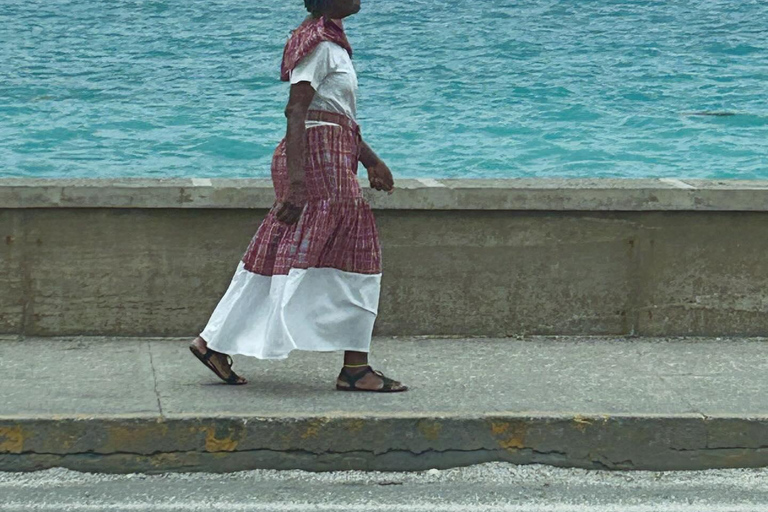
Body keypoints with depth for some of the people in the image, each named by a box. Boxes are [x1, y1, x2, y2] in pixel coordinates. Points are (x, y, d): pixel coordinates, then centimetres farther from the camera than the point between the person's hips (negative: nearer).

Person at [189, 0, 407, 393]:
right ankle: (355, 367, -3)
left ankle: (214, 343, 12)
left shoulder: (332, 42, 20)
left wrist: (370, 159, 30)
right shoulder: (318, 43, -11)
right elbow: (296, 110, -19)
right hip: (318, 157, -10)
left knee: (280, 255, 10)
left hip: (334, 160, 10)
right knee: (351, 259, -7)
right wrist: (297, 178, -26)